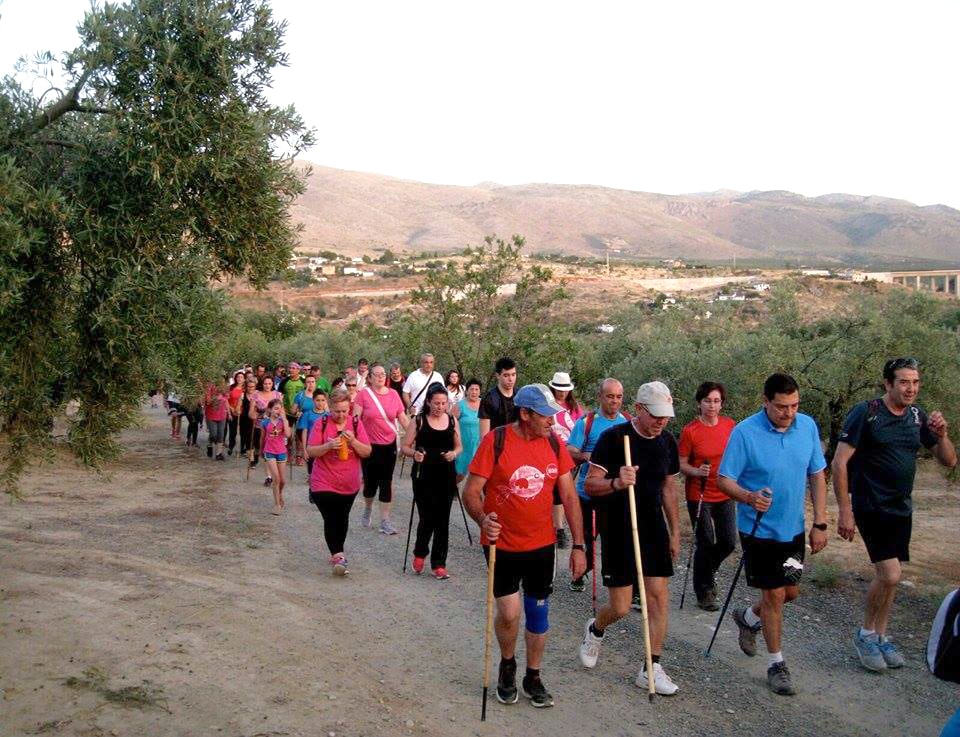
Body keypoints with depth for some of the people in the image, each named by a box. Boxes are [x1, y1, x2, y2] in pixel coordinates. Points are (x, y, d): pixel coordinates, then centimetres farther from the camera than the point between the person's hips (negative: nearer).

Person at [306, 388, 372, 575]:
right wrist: (328, 446, -25)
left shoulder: (356, 424, 0)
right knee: (331, 520, -12)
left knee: (342, 519, 15)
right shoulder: (321, 424, -6)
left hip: (349, 484, 3)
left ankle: (336, 554, 30)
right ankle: (338, 556, -11)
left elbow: (367, 452, -2)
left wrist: (353, 441, -20)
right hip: (324, 483, -3)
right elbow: (310, 452, -8)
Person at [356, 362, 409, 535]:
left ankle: (385, 520, 9)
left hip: (389, 445, 2)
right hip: (370, 445, -2)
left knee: (386, 482, 3)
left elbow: (403, 418, 4)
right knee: (370, 481, 10)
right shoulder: (364, 394, -8)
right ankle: (367, 509, 40)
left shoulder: (393, 394, -1)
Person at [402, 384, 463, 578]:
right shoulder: (419, 420, -3)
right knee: (426, 518, -2)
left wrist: (454, 453, -7)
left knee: (442, 520, 3)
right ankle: (420, 553, 27)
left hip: (446, 477, 3)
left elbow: (459, 446, 15)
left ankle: (438, 563, 14)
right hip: (424, 476, -3)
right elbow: (405, 447, -2)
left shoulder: (452, 420, 6)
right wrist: (414, 454, -23)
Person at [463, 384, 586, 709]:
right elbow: (471, 491, -13)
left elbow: (569, 496, 3)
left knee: (538, 612, 11)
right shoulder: (495, 441, -15)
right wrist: (483, 520, -32)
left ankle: (533, 677, 31)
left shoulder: (554, 444, -2)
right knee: (509, 612, -5)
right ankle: (507, 665, 26)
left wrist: (578, 545, 0)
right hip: (502, 544, -3)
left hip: (542, 545, 4)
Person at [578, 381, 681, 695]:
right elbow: (590, 485, -15)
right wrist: (616, 483, -35)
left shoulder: (667, 442, 5)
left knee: (659, 596, 0)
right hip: (618, 531, -5)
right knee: (620, 607, -1)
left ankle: (651, 669, 12)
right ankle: (595, 629, 33)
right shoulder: (613, 437, -14)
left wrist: (675, 532, 16)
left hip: (654, 530, 5)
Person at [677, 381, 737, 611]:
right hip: (699, 495, -4)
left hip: (725, 495, 4)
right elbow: (681, 464, -7)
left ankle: (706, 569, 37)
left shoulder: (729, 425, 0)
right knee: (706, 543, 2)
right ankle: (704, 592, 20)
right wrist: (697, 471, -25)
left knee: (728, 542, 6)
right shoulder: (690, 430, -12)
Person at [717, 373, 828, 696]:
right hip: (759, 529, -5)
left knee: (790, 592, 15)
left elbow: (817, 476, 4)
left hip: (793, 528, 5)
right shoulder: (745, 432, -19)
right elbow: (724, 479, -15)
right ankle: (777, 664, 19)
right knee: (774, 595, 1)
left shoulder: (808, 426, -4)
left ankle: (747, 618, 44)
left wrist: (820, 523, 1)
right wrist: (749, 497, -35)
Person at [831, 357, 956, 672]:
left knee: (890, 576, 11)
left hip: (901, 509, 6)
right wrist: (845, 511, -17)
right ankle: (865, 634, 7)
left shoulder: (918, 417, 4)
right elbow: (839, 463, -14)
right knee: (889, 574, -14)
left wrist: (941, 435, -12)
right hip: (871, 507, -6)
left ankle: (881, 637, 27)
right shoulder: (866, 413, -13)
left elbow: (949, 461, 9)